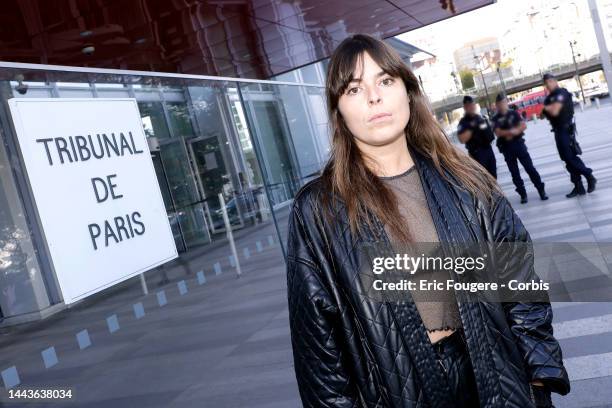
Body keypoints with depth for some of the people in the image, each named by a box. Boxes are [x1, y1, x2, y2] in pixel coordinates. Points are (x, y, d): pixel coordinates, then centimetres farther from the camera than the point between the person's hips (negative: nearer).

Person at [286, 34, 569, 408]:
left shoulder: (463, 180, -3)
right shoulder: (317, 211, -12)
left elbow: (520, 283, 2)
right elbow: (316, 332, -7)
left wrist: (541, 370, -1)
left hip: (495, 374, 3)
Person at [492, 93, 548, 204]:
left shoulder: (514, 113, 5)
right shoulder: (496, 119, 2)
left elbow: (523, 125, -5)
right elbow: (498, 133, -11)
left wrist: (507, 133, -16)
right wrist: (511, 131, -20)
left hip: (519, 144, 0)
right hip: (506, 148, 0)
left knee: (530, 168, -1)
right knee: (514, 173, 4)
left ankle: (541, 191, 6)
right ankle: (523, 194, 12)